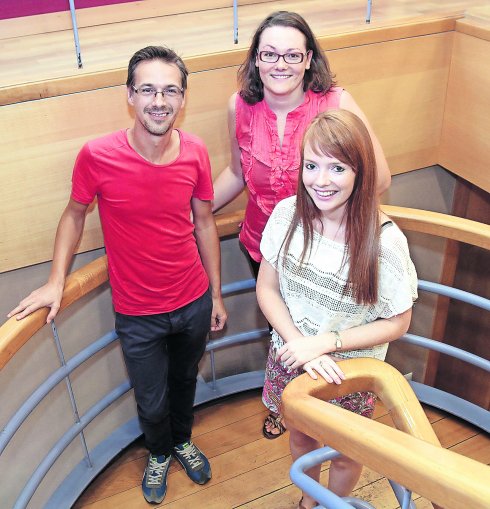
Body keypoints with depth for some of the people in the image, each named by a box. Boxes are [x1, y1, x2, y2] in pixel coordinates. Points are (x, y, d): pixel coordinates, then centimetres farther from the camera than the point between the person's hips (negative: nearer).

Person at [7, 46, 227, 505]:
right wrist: (55, 282, -9)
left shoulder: (195, 153, -12)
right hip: (137, 315, -2)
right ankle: (159, 453, 52)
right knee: (152, 403, 16)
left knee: (184, 381, 26)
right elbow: (75, 214, -2)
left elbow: (204, 222, 0)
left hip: (194, 303, 3)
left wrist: (216, 295, 5)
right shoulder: (97, 156, -21)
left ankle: (183, 440, 58)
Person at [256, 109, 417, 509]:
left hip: (349, 372, -3)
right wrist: (300, 344, -20)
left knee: (345, 454, 23)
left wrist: (326, 342, -25)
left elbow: (397, 324, -15)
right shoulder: (288, 214, -17)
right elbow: (267, 288, -7)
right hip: (291, 362, 3)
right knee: (300, 438, 28)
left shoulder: (384, 240, -26)